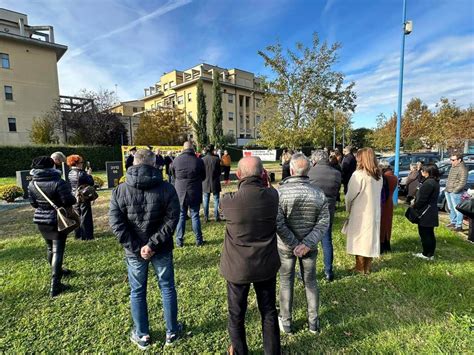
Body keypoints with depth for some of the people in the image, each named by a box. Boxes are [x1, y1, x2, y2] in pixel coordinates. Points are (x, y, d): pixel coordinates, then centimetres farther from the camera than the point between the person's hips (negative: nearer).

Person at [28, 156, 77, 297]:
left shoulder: (32, 184, -2)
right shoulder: (58, 182, -21)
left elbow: (33, 203, 5)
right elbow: (69, 201, -20)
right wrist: (74, 198, 1)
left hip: (40, 220, 6)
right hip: (57, 220, -6)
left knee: (50, 247, 23)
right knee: (58, 251, -1)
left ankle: (57, 271, 43)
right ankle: (55, 286, -1)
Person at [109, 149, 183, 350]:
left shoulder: (120, 190, -5)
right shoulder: (166, 188, -10)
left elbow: (116, 223, -10)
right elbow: (171, 220, -16)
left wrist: (136, 247, -10)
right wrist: (153, 244, -15)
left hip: (134, 251, 1)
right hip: (162, 249, -1)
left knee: (137, 292, 18)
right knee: (167, 288, 16)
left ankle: (142, 335, 34)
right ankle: (172, 332, 31)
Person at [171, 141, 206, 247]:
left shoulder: (176, 160, -5)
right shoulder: (199, 161, -9)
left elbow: (174, 175, 8)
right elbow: (203, 177, 3)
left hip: (180, 192, 1)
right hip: (195, 193, -1)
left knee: (181, 216, 11)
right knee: (195, 215, 9)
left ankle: (179, 240, 17)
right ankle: (199, 240, 16)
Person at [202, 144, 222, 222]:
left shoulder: (202, 160, -5)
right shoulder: (216, 159, -10)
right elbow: (219, 171, -2)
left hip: (205, 183, 2)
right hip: (215, 183, -1)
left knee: (205, 201, 10)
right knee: (216, 200, 9)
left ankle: (206, 217, 13)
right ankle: (216, 217, 12)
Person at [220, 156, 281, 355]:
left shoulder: (228, 201, -22)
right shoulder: (272, 195, -16)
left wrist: (241, 183, 8)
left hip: (238, 267, -2)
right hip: (266, 265, 2)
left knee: (236, 314, 22)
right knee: (269, 312, 23)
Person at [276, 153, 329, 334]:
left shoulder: (280, 192, -19)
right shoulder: (319, 193, -10)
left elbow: (278, 223, -22)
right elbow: (323, 223, -13)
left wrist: (295, 244, -15)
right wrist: (307, 244, -18)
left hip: (285, 246, -2)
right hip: (310, 246, 2)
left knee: (286, 283, 16)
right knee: (310, 282, 21)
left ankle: (285, 322, 33)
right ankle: (313, 321, 37)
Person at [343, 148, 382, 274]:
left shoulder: (358, 174, -18)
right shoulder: (378, 176, 5)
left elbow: (350, 195, -13)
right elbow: (378, 194, 8)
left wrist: (348, 208, 3)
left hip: (360, 213, -7)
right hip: (374, 212, 7)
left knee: (359, 239, 6)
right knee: (370, 238, 14)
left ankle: (360, 267, 16)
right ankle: (367, 267, 24)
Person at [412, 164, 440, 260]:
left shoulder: (428, 183, -21)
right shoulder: (435, 182, 11)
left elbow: (422, 199, -21)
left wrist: (414, 207, -7)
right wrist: (415, 202, 13)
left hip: (425, 213, -10)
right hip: (431, 212, 10)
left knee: (424, 234, 1)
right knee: (430, 234, 16)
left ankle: (426, 254, 11)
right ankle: (430, 254, 24)